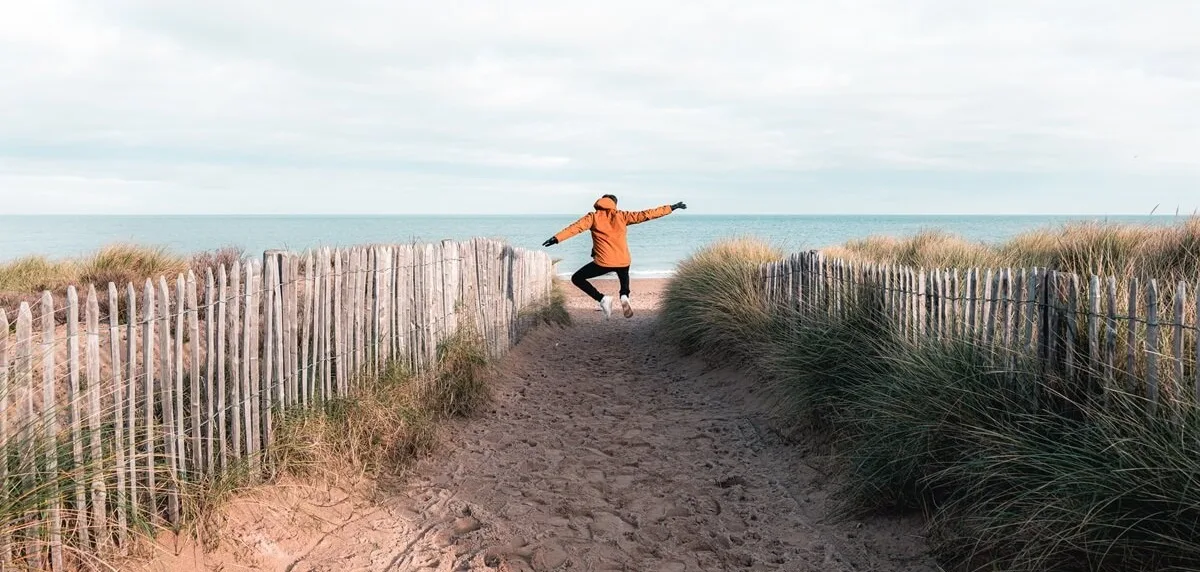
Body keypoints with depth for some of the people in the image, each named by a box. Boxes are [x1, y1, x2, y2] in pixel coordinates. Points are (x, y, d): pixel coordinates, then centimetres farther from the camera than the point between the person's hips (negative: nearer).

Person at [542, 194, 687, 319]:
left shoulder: (593, 217, 3)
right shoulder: (621, 216, 7)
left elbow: (576, 227, -13)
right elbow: (646, 215, 5)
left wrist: (557, 238, -23)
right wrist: (672, 207, 11)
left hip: (604, 262, -3)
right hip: (623, 261, 3)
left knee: (577, 278, 14)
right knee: (624, 277, 37)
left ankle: (602, 298, -3)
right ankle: (624, 296, 5)